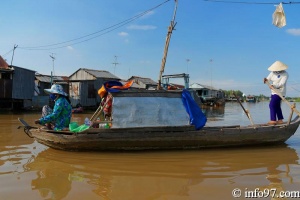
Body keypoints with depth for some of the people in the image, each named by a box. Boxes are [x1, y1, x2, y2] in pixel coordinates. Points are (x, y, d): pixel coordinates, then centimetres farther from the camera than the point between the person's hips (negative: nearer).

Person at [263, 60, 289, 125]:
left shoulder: (285, 74, -11)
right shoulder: (273, 72, 9)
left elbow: (281, 84, -21)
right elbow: (268, 79, 5)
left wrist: (274, 86, -36)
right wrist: (266, 80, -19)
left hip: (280, 92, -8)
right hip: (274, 92, 8)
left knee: (272, 105, -16)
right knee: (277, 106, 12)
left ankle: (273, 120, -15)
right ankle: (280, 120, 21)